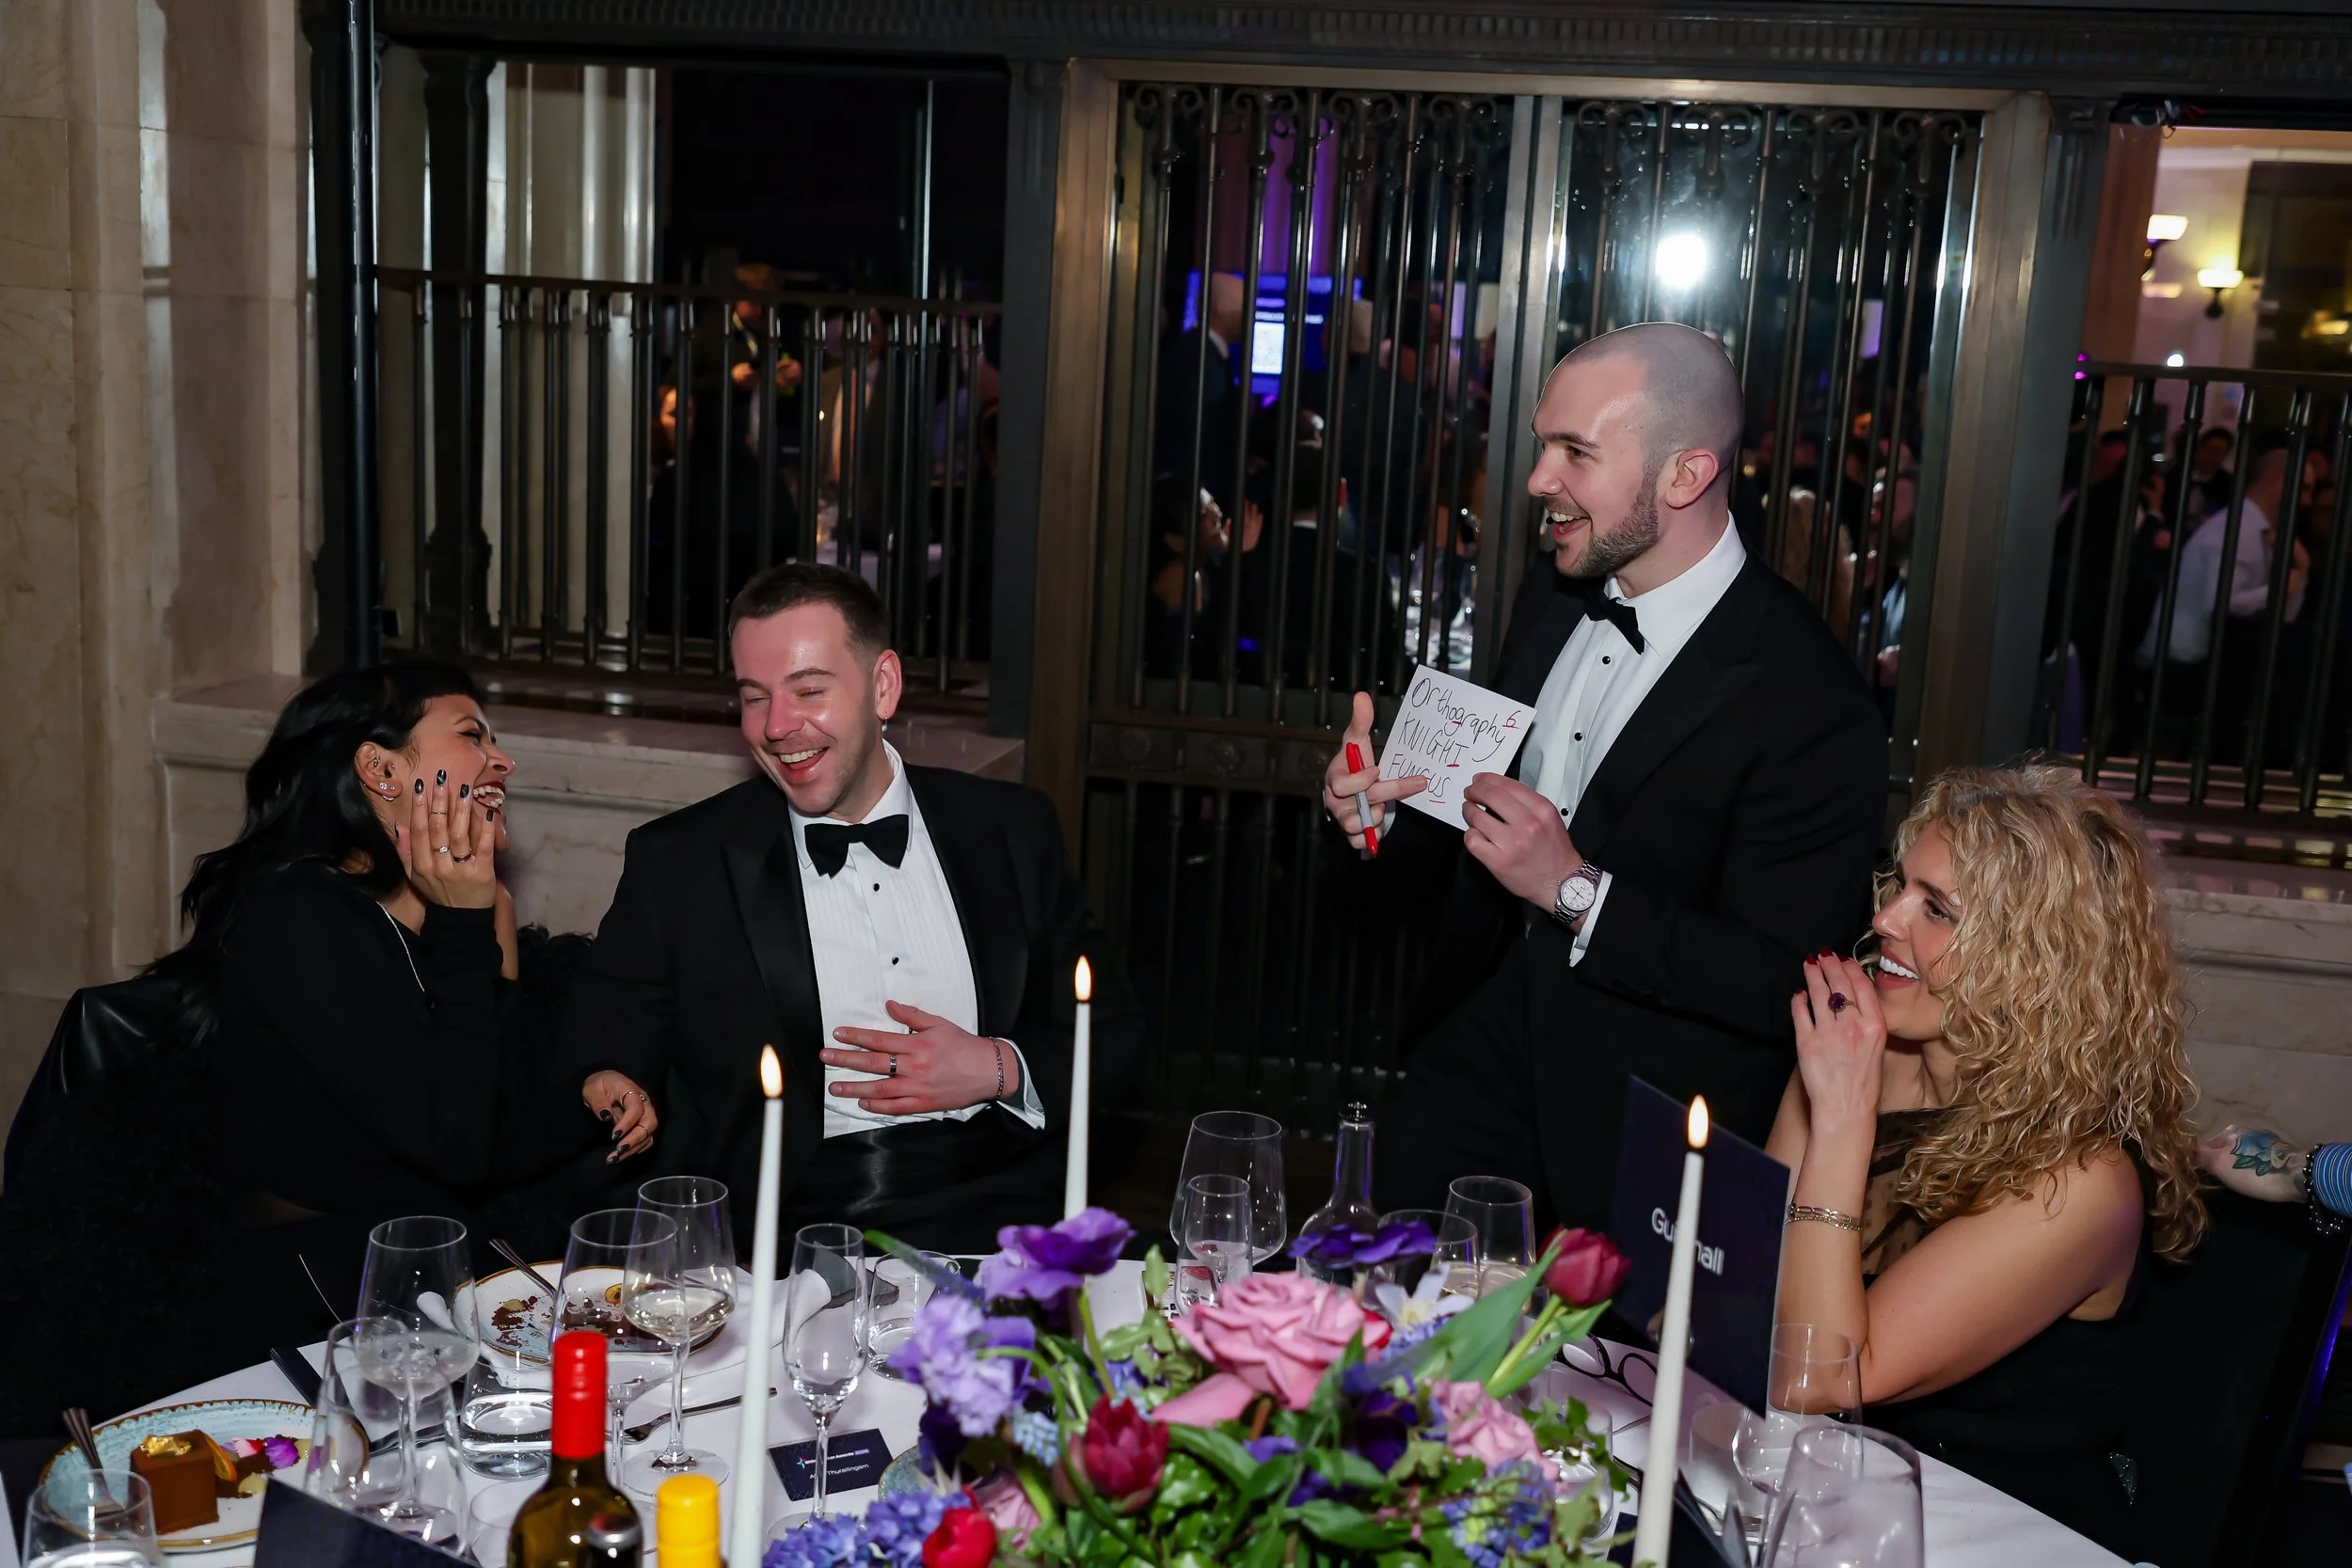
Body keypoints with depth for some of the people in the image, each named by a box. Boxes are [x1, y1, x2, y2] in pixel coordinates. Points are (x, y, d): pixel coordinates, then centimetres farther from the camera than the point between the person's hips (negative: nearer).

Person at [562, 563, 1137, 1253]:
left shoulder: (1013, 829, 12)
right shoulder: (676, 862, 8)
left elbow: (1109, 1032, 16)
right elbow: (604, 1051, 7)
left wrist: (1000, 1071, -3)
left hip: (995, 1209, 1)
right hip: (784, 1230, 0)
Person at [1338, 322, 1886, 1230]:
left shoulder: (1809, 701, -23)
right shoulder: (1554, 595, 1)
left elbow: (1785, 986, -23)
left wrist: (1577, 890, -27)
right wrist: (1392, 799, -6)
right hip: (1486, 1046, 7)